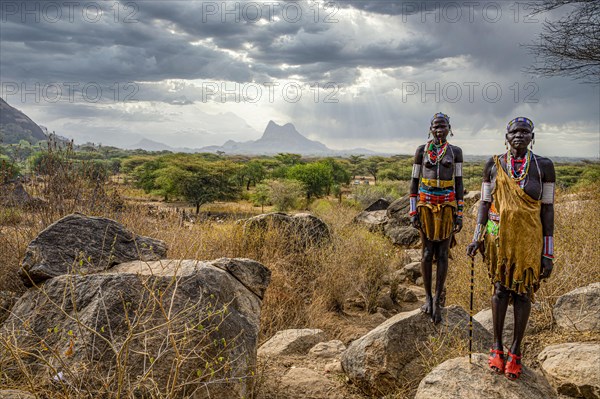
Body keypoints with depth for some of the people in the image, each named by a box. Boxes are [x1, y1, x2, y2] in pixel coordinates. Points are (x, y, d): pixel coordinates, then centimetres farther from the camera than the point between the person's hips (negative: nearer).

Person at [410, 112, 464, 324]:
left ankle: (438, 300, 8)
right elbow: (414, 181, 4)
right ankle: (428, 296, 16)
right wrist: (413, 211, -2)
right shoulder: (421, 150, 5)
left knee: (442, 253, 0)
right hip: (426, 204, 0)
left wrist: (459, 214, 0)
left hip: (447, 205, 0)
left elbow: (458, 183, 5)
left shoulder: (455, 152, 6)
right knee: (427, 252, 3)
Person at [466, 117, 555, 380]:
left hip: (529, 239, -1)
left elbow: (547, 209, -2)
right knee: (500, 289, 6)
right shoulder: (494, 165, 1)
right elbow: (485, 203, 6)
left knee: (523, 292, 5)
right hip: (499, 236, 1)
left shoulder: (543, 166, -3)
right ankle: (497, 347, 19)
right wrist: (477, 238, -4)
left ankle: (515, 353, 17)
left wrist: (548, 253, -4)